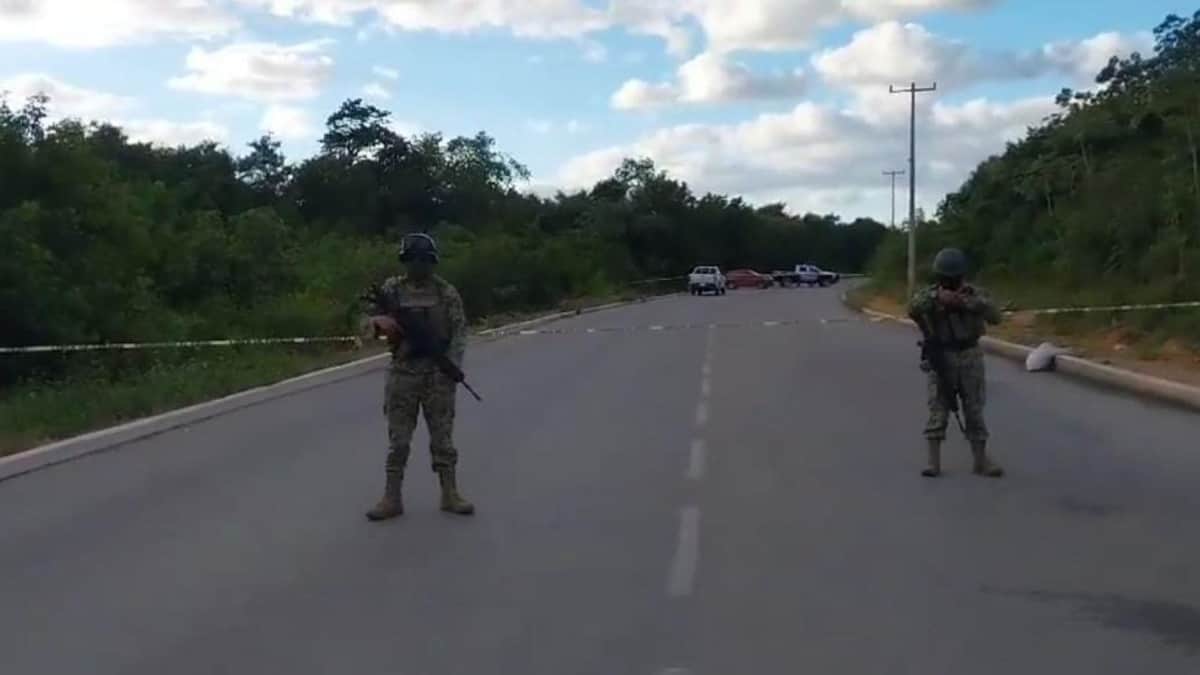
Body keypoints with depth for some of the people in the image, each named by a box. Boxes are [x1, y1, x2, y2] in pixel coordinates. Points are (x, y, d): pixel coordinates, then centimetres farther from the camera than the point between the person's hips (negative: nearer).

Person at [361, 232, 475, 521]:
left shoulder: (447, 293, 2)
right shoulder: (391, 290, 4)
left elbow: (459, 330, -1)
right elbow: (368, 321, 6)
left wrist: (454, 362, -15)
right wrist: (379, 321, -17)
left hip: (439, 374, 0)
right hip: (403, 374, 1)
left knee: (442, 437, 5)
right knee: (398, 439, 3)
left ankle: (450, 495, 14)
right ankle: (392, 499, 9)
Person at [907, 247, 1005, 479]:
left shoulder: (975, 293, -2)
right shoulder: (929, 295, -4)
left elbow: (995, 316, -17)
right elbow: (913, 309, -25)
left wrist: (967, 302, -30)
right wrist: (937, 297, -40)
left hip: (970, 359, 1)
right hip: (941, 359, -1)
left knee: (975, 411, 5)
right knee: (938, 412, -3)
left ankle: (981, 460, 12)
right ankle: (934, 462, 0)